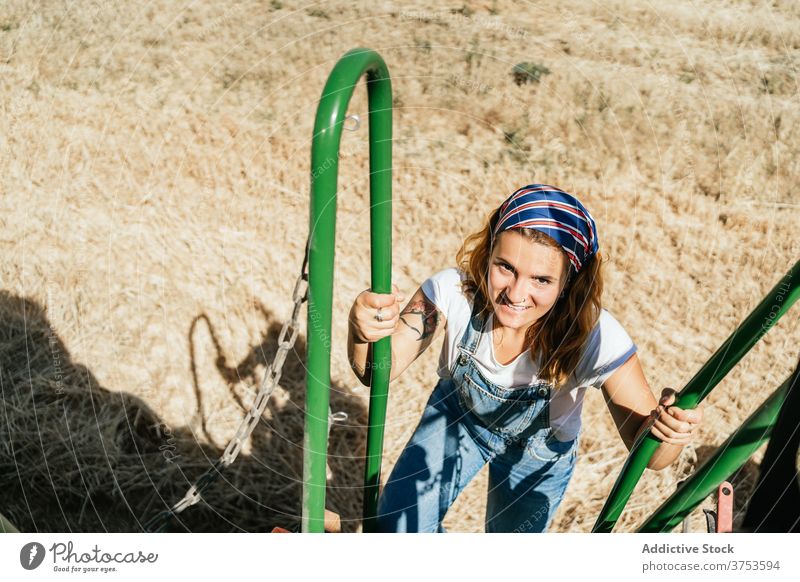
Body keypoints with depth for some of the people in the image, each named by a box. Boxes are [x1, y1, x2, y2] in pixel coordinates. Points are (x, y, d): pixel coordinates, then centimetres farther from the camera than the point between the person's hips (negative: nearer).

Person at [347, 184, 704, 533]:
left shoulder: (598, 340, -38)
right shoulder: (454, 290, -35)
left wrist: (667, 430, -53)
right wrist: (362, 332, -53)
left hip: (538, 456, 0)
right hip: (457, 416, 1)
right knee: (395, 528, 0)